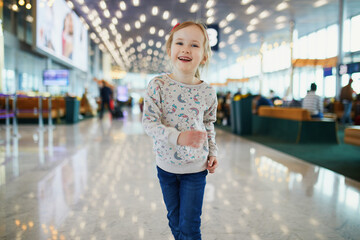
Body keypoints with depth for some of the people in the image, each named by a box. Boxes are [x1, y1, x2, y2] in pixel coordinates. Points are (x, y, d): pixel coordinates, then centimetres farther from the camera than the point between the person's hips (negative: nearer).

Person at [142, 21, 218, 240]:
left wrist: (213, 152, 3)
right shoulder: (158, 85, -12)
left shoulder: (208, 92, -7)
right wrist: (177, 137, -32)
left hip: (196, 167, 0)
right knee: (175, 222, 19)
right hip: (166, 165, 1)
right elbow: (149, 122, -18)